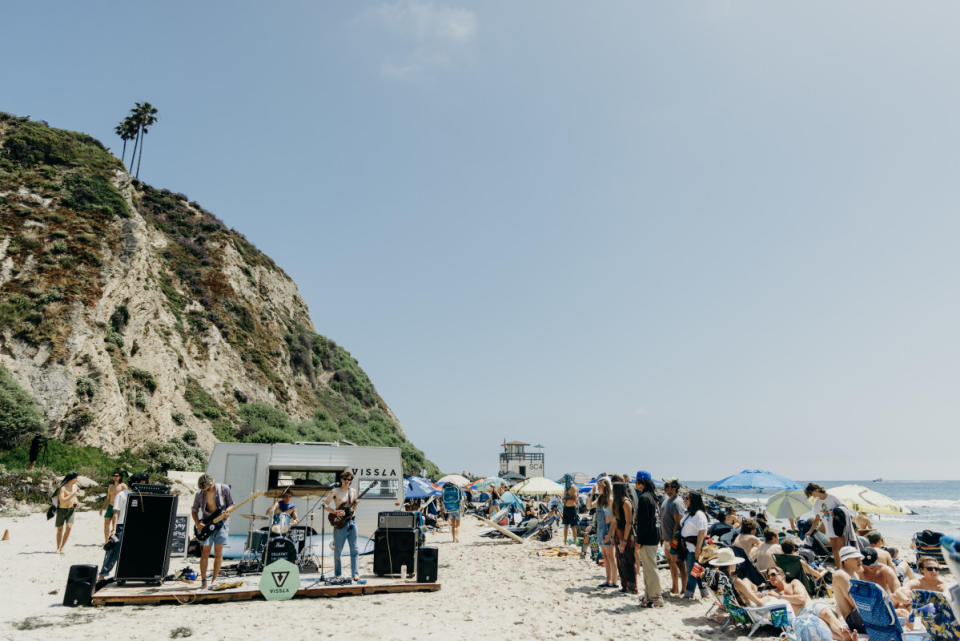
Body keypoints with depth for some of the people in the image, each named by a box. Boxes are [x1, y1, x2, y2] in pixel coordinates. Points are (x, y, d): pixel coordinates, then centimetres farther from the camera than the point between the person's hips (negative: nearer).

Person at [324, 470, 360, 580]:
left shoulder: (353, 491, 10)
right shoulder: (335, 491, -3)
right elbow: (324, 505, -4)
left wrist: (355, 504, -6)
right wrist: (336, 512, -15)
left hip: (352, 521, 3)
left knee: (354, 549, 1)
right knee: (338, 550, 4)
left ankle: (355, 573, 4)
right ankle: (337, 574, 18)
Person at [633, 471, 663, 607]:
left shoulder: (644, 497, -17)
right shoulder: (653, 496, 12)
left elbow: (643, 521, -20)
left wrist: (639, 541, -16)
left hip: (647, 539, -10)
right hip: (654, 537, 10)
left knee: (650, 569, -2)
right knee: (648, 568, 18)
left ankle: (656, 599, 4)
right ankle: (649, 595, 26)